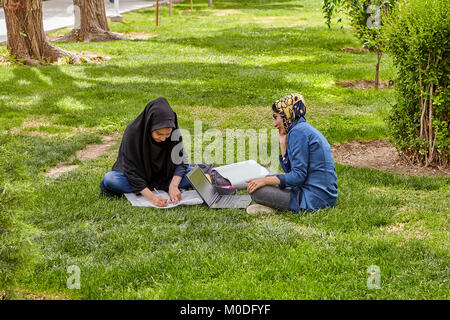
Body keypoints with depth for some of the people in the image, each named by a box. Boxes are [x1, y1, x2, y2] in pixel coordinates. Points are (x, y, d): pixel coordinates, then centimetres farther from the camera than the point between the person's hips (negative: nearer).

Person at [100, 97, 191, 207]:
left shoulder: (174, 131, -19)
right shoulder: (133, 132, -28)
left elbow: (180, 162, -14)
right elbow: (131, 170, -28)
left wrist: (173, 186, -33)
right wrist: (151, 197, -39)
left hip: (164, 176, 2)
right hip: (138, 177, -2)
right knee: (110, 179, -32)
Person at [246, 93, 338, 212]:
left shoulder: (298, 132, -13)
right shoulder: (305, 129, 17)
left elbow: (298, 175, -18)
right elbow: (290, 170, 17)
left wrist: (265, 181, -16)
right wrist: (283, 143, 11)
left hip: (314, 198, -11)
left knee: (256, 190, -15)